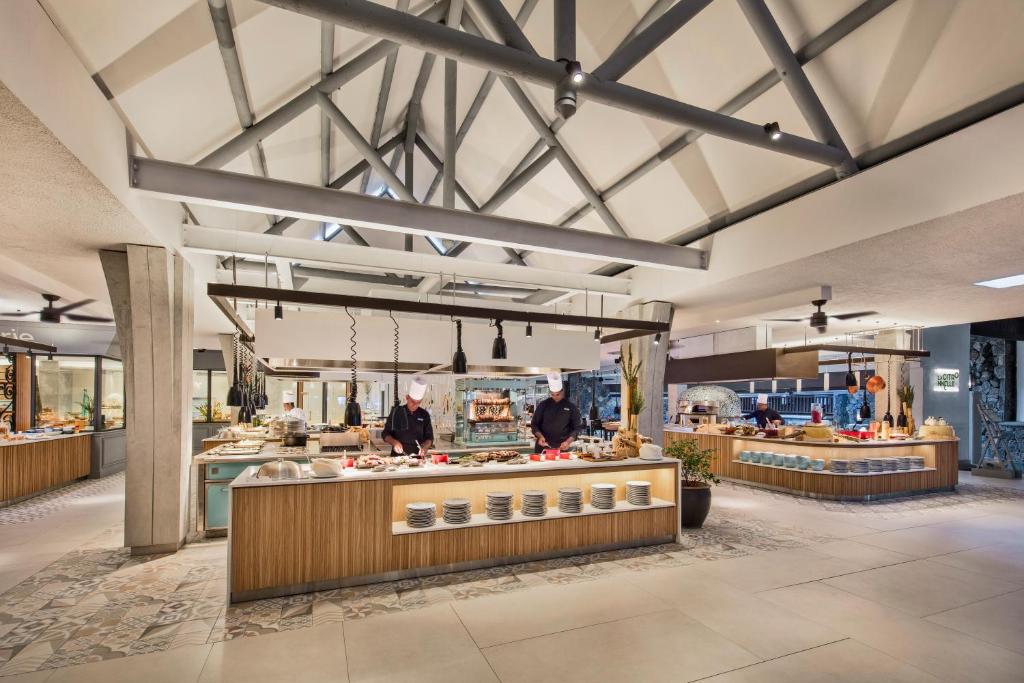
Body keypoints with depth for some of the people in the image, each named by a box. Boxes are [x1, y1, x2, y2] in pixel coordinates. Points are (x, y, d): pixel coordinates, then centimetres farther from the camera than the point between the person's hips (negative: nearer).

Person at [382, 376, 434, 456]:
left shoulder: (424, 415, 7)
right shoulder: (396, 412, 3)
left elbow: (429, 437, 10)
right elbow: (385, 434, 6)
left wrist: (424, 447, -10)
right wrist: (394, 442, -13)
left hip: (417, 456, 1)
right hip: (398, 456, -1)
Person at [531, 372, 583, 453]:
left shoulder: (571, 407, -1)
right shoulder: (543, 405, 2)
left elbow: (578, 427, -1)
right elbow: (534, 424, 6)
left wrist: (568, 442, -14)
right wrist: (540, 436, -11)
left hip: (562, 448, -1)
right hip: (543, 447, 1)